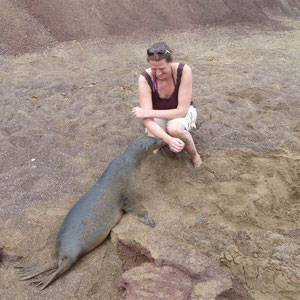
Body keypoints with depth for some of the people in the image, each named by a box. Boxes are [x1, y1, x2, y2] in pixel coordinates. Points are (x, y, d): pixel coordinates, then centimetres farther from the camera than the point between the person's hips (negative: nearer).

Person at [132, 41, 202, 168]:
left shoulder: (184, 71, -30)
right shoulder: (145, 78, -28)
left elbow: (182, 110, -28)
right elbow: (147, 119, -32)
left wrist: (149, 112, -32)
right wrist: (168, 139, -49)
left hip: (183, 112, -2)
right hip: (159, 115, 2)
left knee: (174, 128, -37)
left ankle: (195, 157, -10)